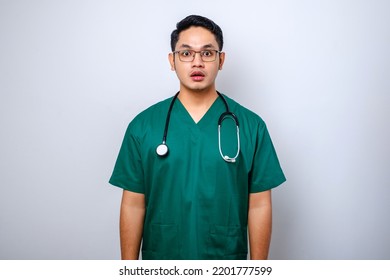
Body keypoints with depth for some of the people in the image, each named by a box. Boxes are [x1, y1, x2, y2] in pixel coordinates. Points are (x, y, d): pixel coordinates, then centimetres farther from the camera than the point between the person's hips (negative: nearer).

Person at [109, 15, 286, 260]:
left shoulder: (250, 126, -7)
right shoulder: (143, 125, -6)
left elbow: (259, 206, -5)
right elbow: (133, 205, -4)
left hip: (227, 258, 0)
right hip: (160, 256, 1)